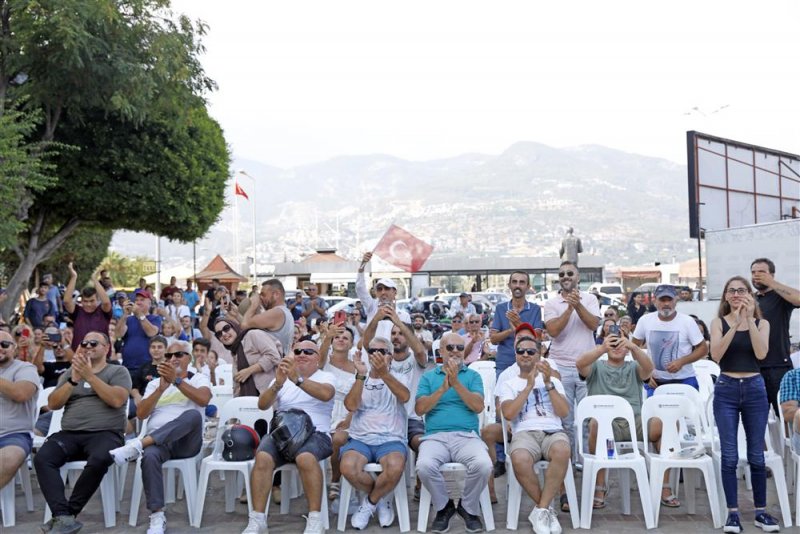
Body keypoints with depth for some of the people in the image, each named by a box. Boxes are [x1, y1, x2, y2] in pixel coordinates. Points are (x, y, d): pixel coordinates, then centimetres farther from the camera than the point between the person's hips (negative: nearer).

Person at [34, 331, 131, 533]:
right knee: (42, 458, -27)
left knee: (98, 460, -37)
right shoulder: (69, 374, 23)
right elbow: (53, 404, 10)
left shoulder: (118, 371, 9)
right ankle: (64, 517, -33)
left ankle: (66, 514, -20)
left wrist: (89, 375, -11)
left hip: (105, 434, -4)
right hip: (69, 434, 4)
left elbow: (117, 400, -9)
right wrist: (74, 380, -5)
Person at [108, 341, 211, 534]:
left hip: (187, 441, -1)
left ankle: (138, 445, -38)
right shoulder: (154, 383, 21)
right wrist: (161, 388, -8)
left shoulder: (199, 378, 12)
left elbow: (203, 400, -12)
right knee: (149, 456, -36)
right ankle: (157, 517, -32)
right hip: (157, 441, 2)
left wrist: (176, 380, -18)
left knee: (193, 414, -36)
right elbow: (141, 414, 5)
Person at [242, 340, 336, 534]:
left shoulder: (326, 377, 12)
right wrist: (277, 384, -14)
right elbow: (262, 404, 5)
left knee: (306, 458, -37)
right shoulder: (282, 378, 21)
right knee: (262, 457, -30)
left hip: (315, 434, -3)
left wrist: (297, 379, -26)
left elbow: (326, 394, -14)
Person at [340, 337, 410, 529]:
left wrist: (384, 374, -28)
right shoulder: (358, 380, 14)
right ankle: (382, 498, -1)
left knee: (395, 468, -35)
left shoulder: (398, 378, 11)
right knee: (348, 468, -32)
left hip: (391, 440, -1)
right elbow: (351, 405, -6)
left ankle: (370, 502, -2)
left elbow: (405, 397, -14)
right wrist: (361, 375, -16)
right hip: (360, 439, 1)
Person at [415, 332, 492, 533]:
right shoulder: (428, 377, 16)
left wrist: (456, 383, -9)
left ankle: (468, 508, 1)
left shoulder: (473, 375, 15)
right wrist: (443, 388, -8)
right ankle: (443, 507, 0)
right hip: (435, 436, 0)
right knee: (424, 466, -33)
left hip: (467, 436, 0)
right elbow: (420, 409, 3)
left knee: (483, 465, -32)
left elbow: (478, 406, -1)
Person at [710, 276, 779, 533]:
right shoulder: (719, 322, 3)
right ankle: (733, 513, 4)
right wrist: (735, 324, -19)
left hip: (755, 389, 1)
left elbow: (761, 353, -12)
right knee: (729, 455, -1)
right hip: (726, 390, -1)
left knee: (756, 454, 6)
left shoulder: (762, 323, 6)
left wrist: (749, 319, -16)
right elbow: (716, 354, -13)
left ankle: (761, 512, 17)